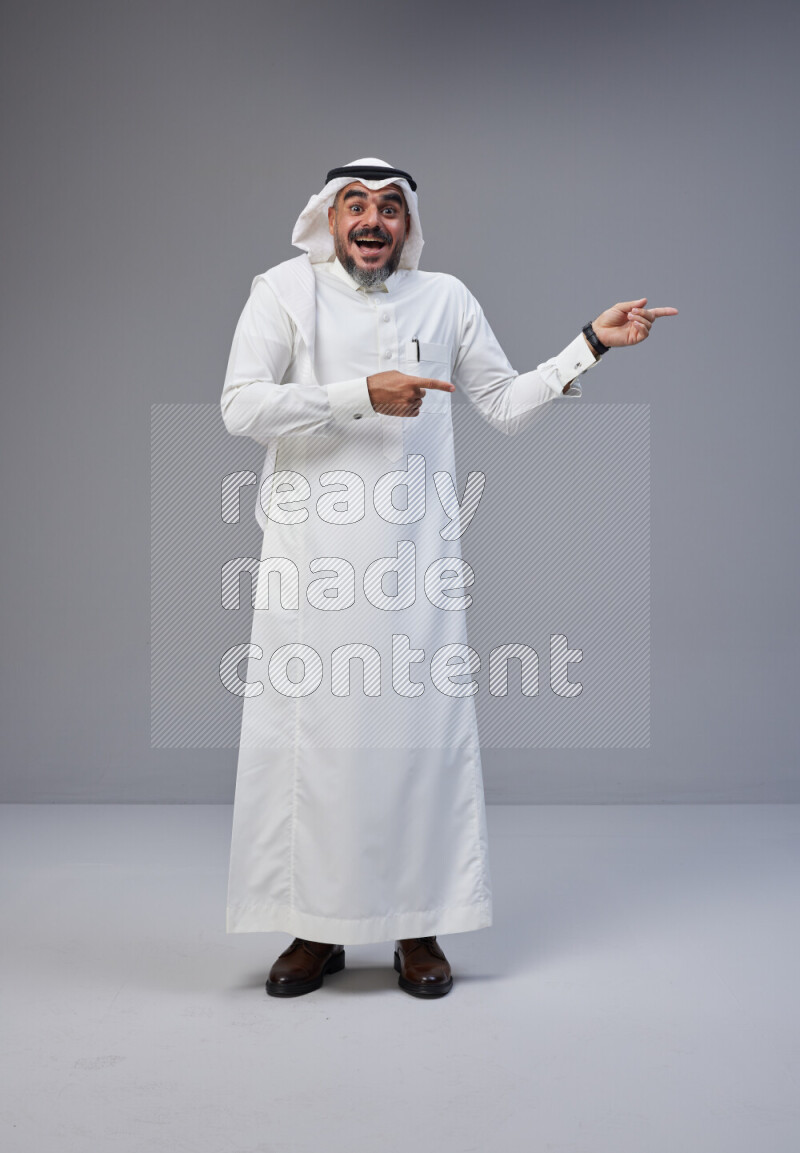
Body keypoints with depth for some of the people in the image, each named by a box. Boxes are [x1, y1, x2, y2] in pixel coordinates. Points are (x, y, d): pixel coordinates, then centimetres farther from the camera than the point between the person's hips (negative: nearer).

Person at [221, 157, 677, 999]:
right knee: (308, 732, 1)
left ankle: (419, 929, 15)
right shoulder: (287, 289, 5)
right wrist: (361, 395, -13)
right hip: (310, 554, -1)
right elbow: (240, 406, -7)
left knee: (420, 730, 1)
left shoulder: (445, 299, 13)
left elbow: (507, 406, 16)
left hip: (414, 554, 2)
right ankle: (314, 930, 15)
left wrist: (592, 344, 8)